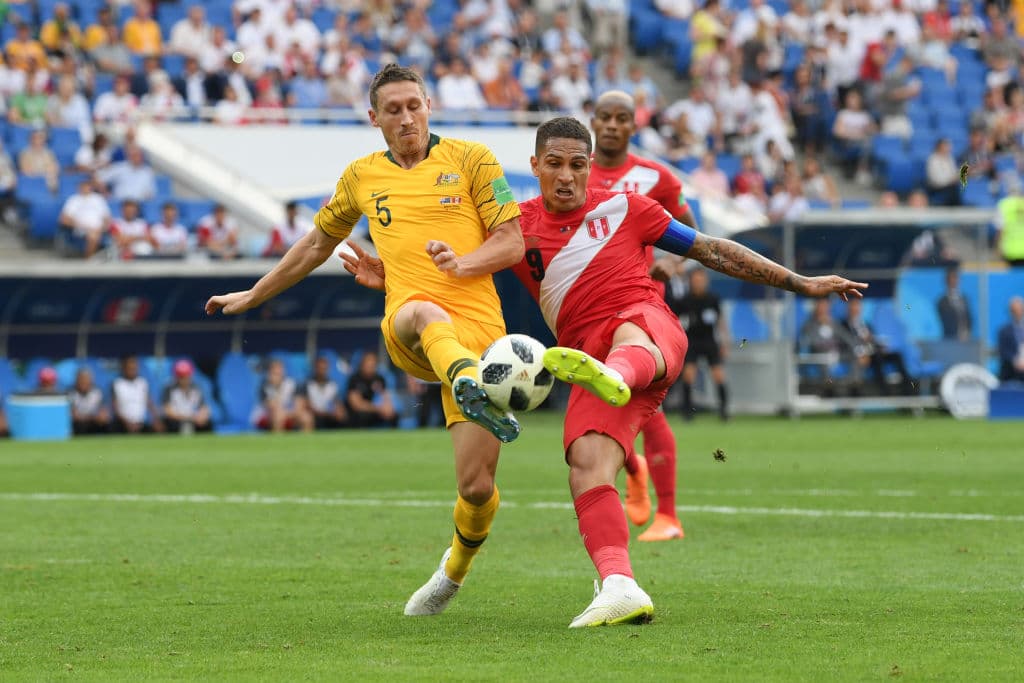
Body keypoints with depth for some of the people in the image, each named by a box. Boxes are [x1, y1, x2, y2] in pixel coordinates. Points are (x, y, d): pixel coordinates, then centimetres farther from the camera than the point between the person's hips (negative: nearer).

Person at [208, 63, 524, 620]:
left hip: (478, 328, -1)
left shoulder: (471, 159, 12)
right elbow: (317, 244, 37)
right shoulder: (362, 177, 22)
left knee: (477, 487, -10)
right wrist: (252, 296, 43)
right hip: (406, 334, 1)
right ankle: (474, 388, -74)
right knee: (424, 314, -42)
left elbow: (512, 243, 8)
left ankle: (456, 567, 23)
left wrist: (465, 262, -12)